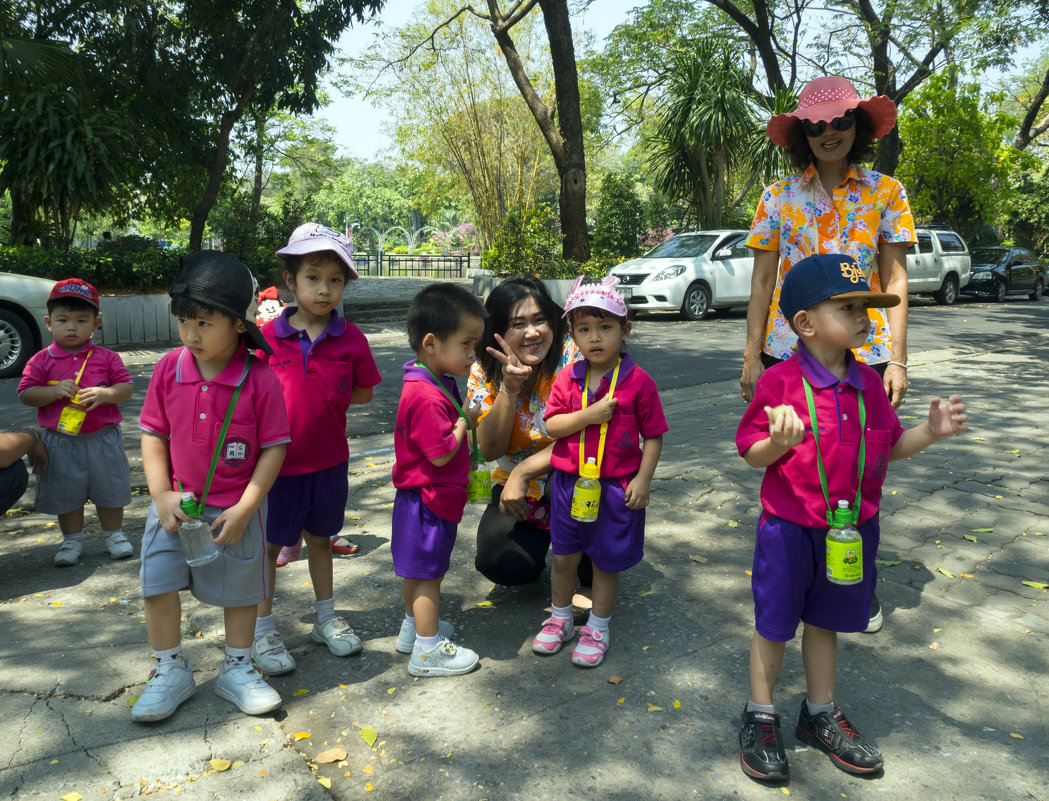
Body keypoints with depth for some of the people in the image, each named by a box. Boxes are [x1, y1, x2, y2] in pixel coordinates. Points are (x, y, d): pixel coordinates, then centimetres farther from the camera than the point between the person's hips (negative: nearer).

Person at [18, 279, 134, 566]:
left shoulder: (106, 357, -1)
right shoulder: (42, 360, -1)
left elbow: (127, 387, -3)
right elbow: (26, 394, -4)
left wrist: (104, 394, -22)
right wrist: (55, 392, -21)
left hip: (103, 438, 0)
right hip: (61, 442, 0)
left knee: (109, 490, 12)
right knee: (65, 493, 12)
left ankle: (113, 534, 30)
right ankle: (72, 540, 29)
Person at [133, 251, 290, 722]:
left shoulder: (259, 380, -16)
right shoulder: (169, 370, -6)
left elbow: (274, 448, -13)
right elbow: (153, 434, 0)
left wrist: (244, 510, -16)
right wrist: (162, 496, -10)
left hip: (235, 508, -2)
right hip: (177, 505, 2)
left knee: (240, 588, 12)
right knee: (158, 583, 1)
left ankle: (237, 669, 33)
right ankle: (170, 670, 24)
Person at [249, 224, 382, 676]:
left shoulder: (350, 339, -6)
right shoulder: (268, 337, -9)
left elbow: (363, 393, 3)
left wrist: (322, 400, -6)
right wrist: (308, 400, -12)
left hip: (329, 460, 2)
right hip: (278, 460, -2)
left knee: (320, 537, 19)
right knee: (269, 543, 10)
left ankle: (325, 618, 37)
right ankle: (263, 630, 27)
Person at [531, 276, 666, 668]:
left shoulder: (638, 381, -9)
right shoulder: (567, 378, -1)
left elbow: (653, 435, -5)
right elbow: (551, 425, -5)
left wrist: (643, 479, -11)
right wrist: (588, 416, -19)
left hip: (616, 486, -3)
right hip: (569, 483, 3)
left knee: (606, 562, 11)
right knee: (563, 557, 16)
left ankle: (597, 629, 31)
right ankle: (560, 619, 38)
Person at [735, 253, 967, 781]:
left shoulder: (868, 383, 2)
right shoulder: (780, 381, -16)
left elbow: (888, 448, 12)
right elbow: (752, 455, -12)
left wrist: (931, 432, -4)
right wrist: (781, 441, -32)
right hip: (789, 530, -5)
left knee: (825, 622, 21)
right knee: (774, 625, 10)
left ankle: (820, 716, 39)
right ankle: (759, 719, 30)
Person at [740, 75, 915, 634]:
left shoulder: (885, 193, 6)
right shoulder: (779, 197, 6)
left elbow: (894, 280, 3)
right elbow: (762, 281, 5)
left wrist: (897, 360, -5)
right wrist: (751, 356, -1)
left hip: (864, 353, 0)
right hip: (789, 351, 0)